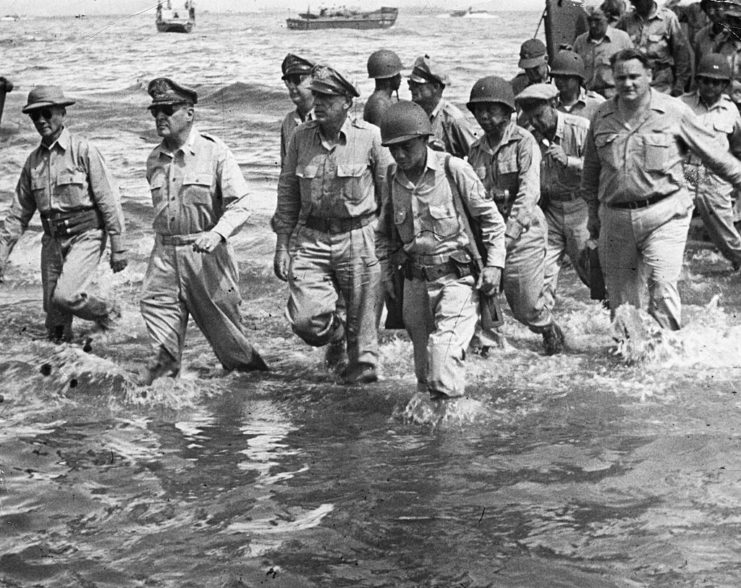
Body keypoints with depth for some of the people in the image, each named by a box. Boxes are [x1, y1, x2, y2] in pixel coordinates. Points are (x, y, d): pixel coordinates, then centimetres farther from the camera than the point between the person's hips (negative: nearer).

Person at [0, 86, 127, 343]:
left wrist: (118, 248, -10)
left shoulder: (83, 151, -9)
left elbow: (109, 201, -9)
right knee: (54, 315, 4)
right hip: (52, 241, 6)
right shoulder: (33, 161, 9)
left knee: (65, 296, -21)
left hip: (85, 237, -6)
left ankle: (107, 312, 8)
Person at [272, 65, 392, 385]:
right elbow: (287, 193, 10)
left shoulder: (370, 137, -6)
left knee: (361, 315, 5)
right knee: (305, 318, -6)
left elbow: (390, 192, 1)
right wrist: (282, 244, 6)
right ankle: (335, 337, 27)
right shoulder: (301, 137, 2)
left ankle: (363, 366, 28)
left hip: (358, 238, -2)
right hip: (310, 238, 2)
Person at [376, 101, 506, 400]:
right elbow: (385, 231, 20)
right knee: (423, 355, 12)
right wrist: (385, 271, 12)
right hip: (415, 282, 5)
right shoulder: (394, 178, 5)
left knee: (444, 350, -20)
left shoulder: (453, 170, -11)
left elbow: (491, 218, -3)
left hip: (457, 277, -5)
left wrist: (494, 264, -8)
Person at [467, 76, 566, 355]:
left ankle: (551, 332, 34)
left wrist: (509, 233, -27)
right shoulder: (476, 149, 10)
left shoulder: (524, 142, -8)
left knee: (526, 305, 4)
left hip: (522, 231, -4)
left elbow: (529, 193, -17)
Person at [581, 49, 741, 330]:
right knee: (619, 294, 10)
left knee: (662, 286, -14)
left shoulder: (673, 111, -1)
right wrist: (593, 215, 21)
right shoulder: (602, 116, 9)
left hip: (663, 215, -4)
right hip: (615, 219, 4)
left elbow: (712, 153, 6)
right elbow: (591, 171, 18)